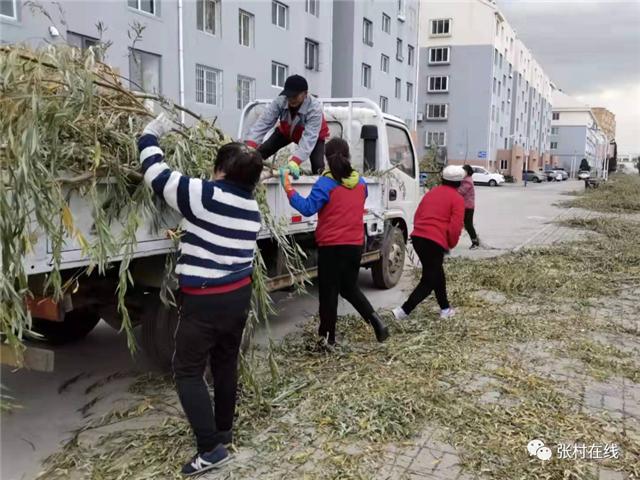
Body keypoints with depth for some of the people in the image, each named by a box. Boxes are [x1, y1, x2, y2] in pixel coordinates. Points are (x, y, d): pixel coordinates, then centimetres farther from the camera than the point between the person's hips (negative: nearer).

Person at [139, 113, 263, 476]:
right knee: (226, 365, 19)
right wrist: (188, 238, 31)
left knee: (188, 372, 4)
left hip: (205, 300, -7)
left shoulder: (207, 195, -18)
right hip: (239, 296, 8)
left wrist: (151, 135, 5)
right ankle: (224, 431, 33)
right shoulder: (251, 209, 5)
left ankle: (211, 448, 2)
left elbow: (157, 174, -11)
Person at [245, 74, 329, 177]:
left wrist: (295, 161, -64)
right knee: (258, 153, -10)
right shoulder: (280, 101, -32)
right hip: (286, 131, 3)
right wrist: (250, 146, -53)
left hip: (313, 136, -3)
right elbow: (263, 123, -36)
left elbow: (309, 137, -48)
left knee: (318, 167, -25)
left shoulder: (315, 108, -40)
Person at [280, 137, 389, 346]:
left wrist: (288, 188, -14)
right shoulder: (360, 182, 6)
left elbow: (307, 208, -18)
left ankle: (328, 336, 17)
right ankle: (375, 319, 4)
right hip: (355, 244, 5)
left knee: (328, 291, 7)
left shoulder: (326, 183, -13)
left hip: (332, 246, -5)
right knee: (350, 288, 21)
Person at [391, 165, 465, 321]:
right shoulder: (457, 199, 0)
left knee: (436, 274, 23)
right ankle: (403, 311, -8)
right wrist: (451, 244, 8)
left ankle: (445, 309, 33)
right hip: (435, 241, -7)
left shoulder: (431, 192, 20)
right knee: (429, 280, 2)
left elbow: (417, 215, 20)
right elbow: (455, 227, -8)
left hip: (417, 237, 7)